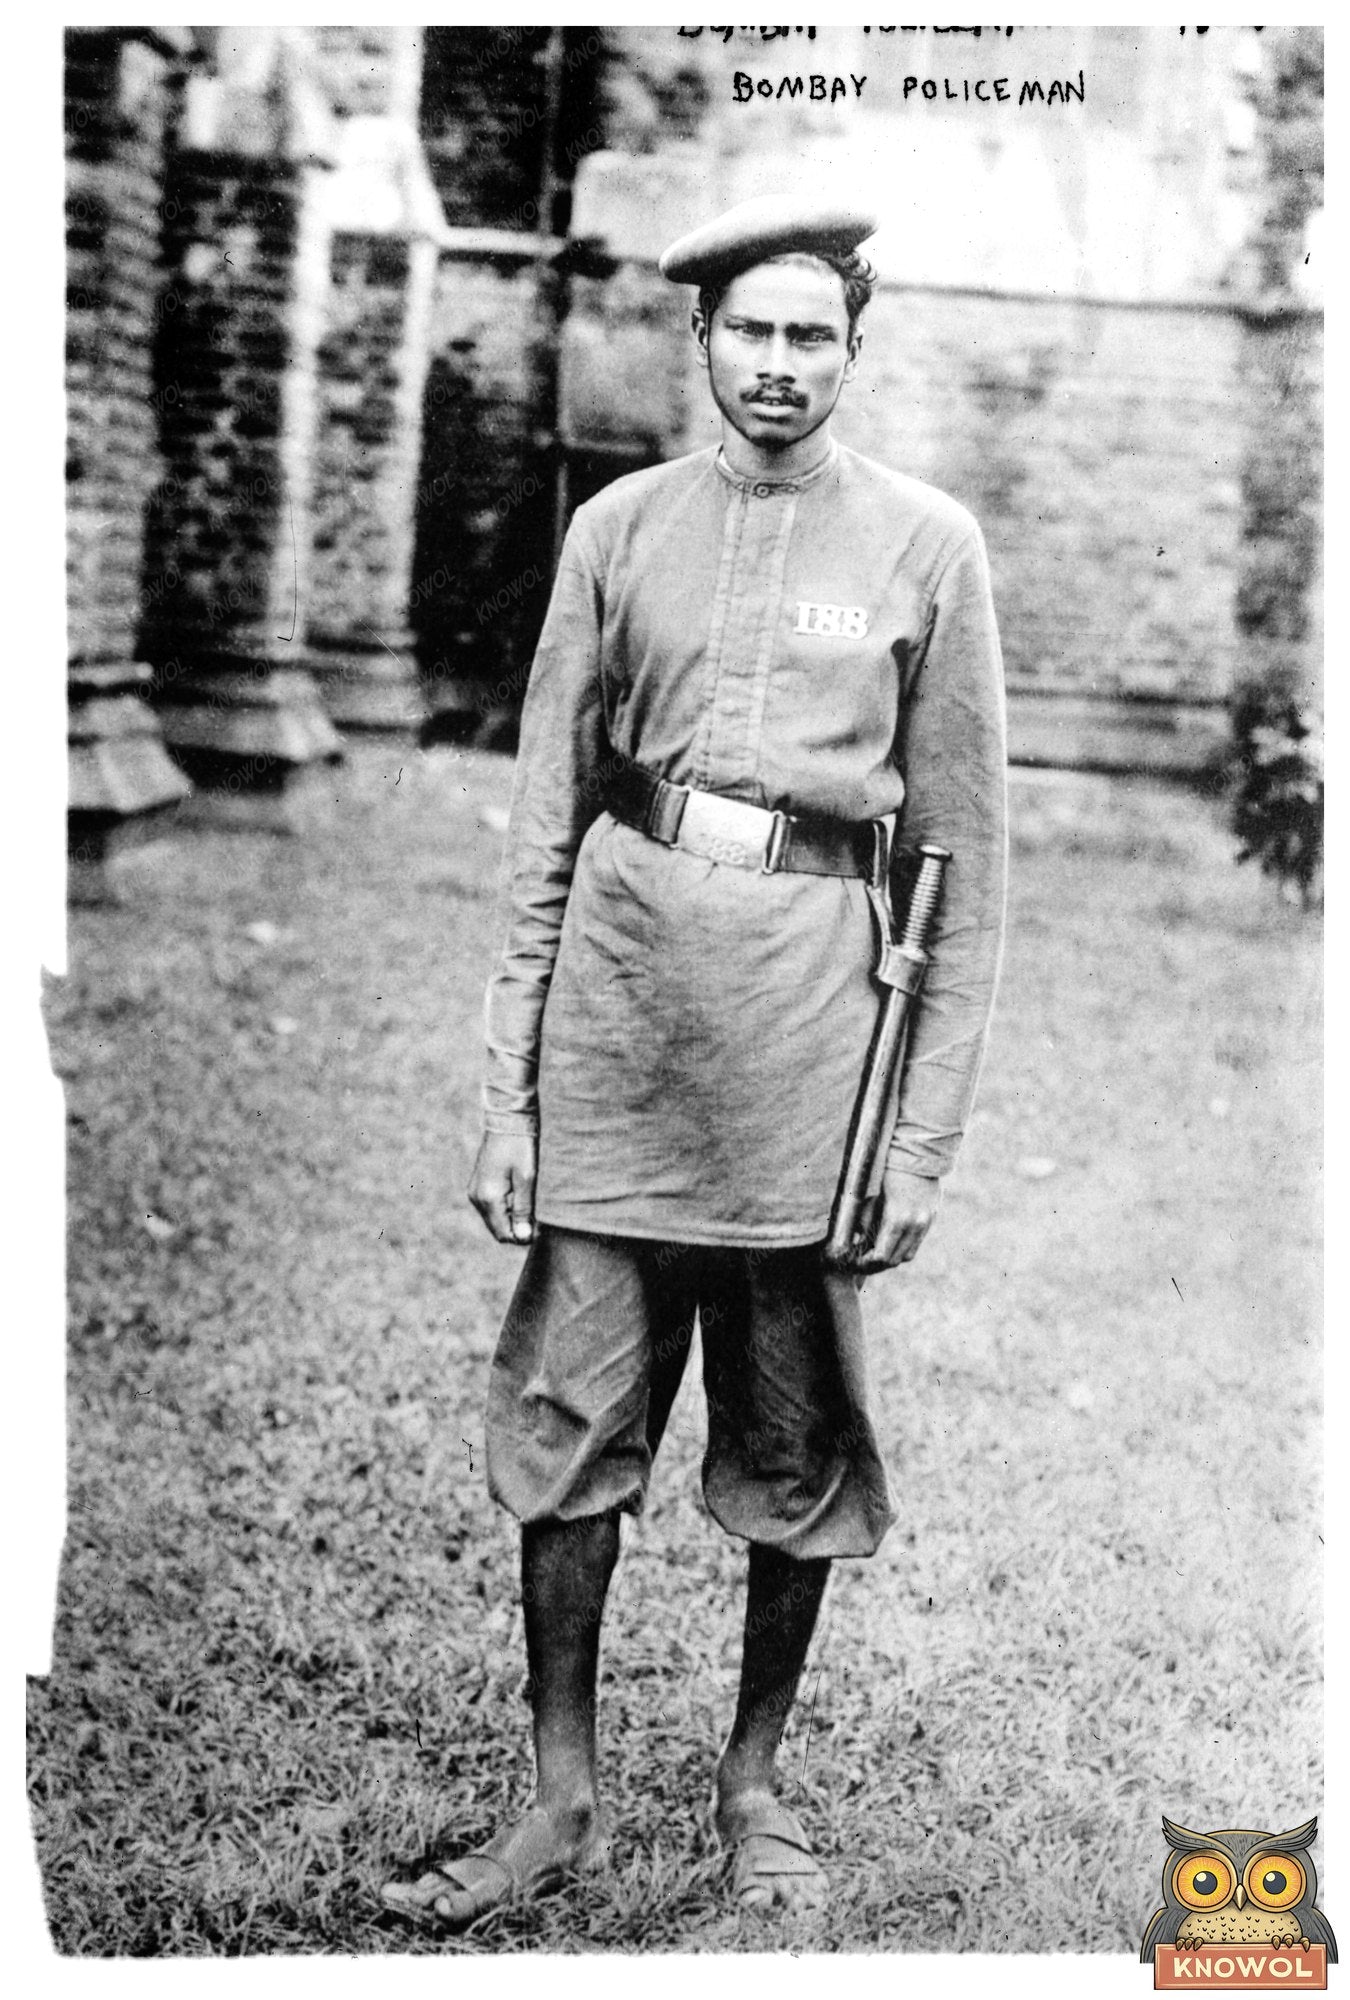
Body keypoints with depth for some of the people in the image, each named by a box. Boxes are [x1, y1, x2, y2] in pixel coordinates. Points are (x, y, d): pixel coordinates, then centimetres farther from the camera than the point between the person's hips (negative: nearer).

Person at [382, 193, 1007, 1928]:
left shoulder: (926, 545, 2)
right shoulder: (620, 528, 7)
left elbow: (964, 855, 2)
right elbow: (545, 815, 8)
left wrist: (928, 1128, -3)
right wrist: (506, 1087, 2)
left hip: (815, 983, -1)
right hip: (624, 960, 2)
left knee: (794, 1440, 8)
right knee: (568, 1415, 5)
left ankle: (754, 1783, 29)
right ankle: (561, 1799, 21)